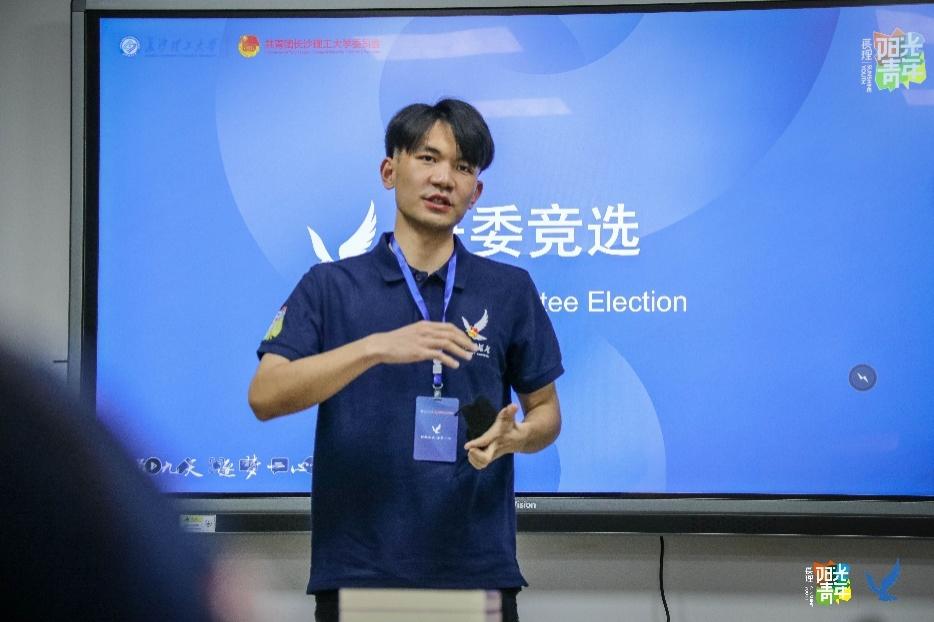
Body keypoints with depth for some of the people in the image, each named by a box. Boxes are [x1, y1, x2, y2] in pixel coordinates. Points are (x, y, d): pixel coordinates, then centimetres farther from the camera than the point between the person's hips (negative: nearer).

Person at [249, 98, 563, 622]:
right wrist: (375, 348, -22)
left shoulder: (510, 290, 7)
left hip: (477, 568, 1)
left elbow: (546, 410, 13)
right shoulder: (330, 286, 3)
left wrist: (513, 436, -11)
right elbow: (266, 396, -9)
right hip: (357, 569, -1)